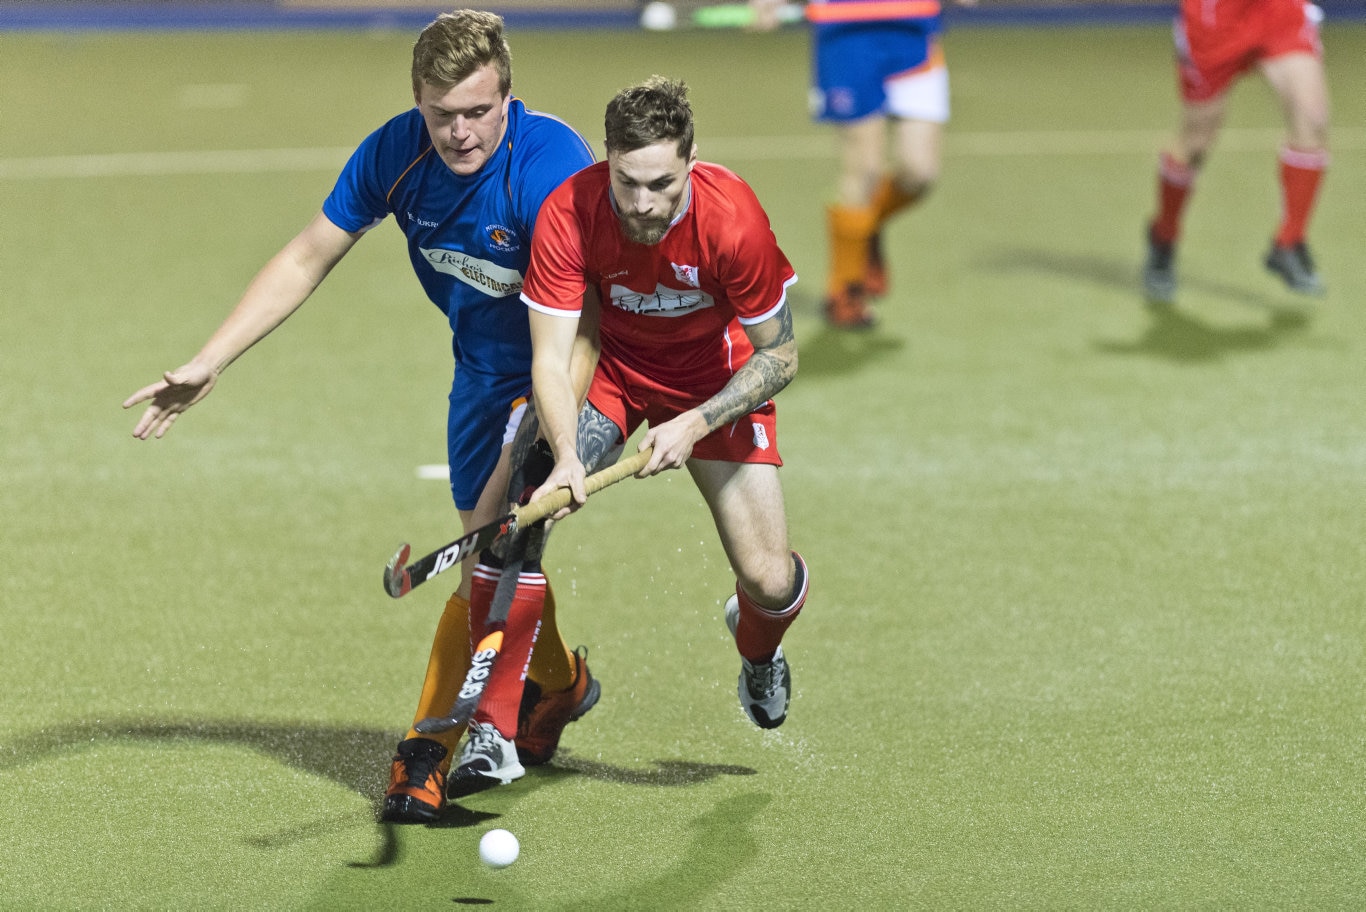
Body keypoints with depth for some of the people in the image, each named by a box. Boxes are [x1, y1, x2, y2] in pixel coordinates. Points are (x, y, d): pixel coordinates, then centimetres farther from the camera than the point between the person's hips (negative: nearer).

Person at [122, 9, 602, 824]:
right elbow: (306, 260, -2)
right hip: (482, 368, 6)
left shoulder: (553, 165, -32)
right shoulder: (396, 154, -15)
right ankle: (559, 681, 39)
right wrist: (209, 364, -5)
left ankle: (433, 748, -6)